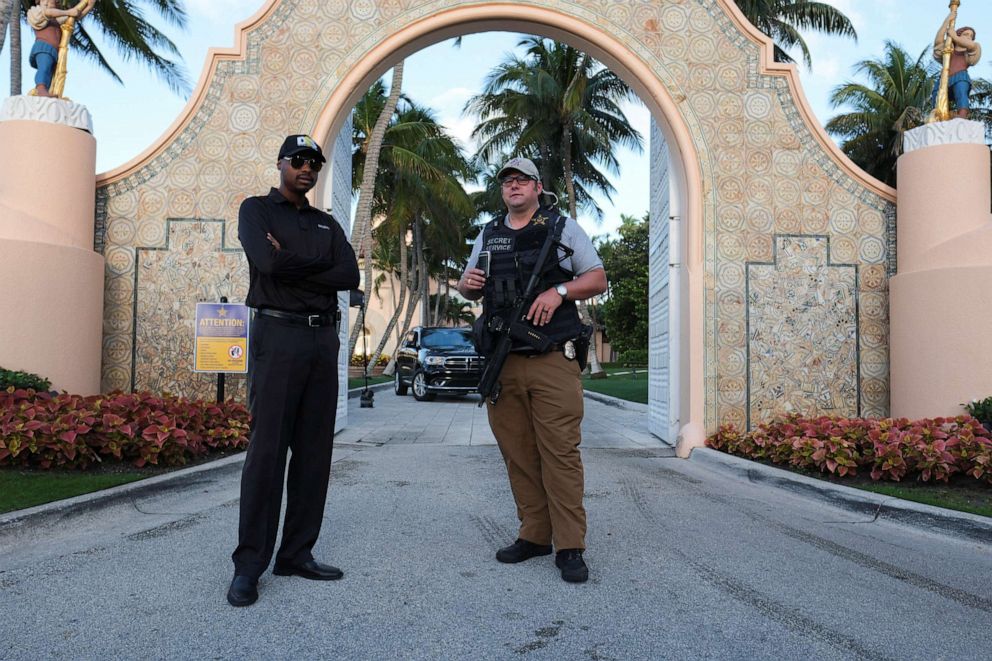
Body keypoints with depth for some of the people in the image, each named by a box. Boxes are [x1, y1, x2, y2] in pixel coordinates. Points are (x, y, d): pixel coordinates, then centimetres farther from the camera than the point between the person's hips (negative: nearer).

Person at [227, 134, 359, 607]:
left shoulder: (327, 224, 20)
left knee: (314, 451, 4)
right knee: (267, 449, -8)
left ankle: (297, 554, 12)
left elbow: (350, 276, 2)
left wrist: (293, 265, -6)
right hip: (277, 334, -5)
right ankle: (248, 566, -1)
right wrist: (321, 264, -1)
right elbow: (269, 261, -14)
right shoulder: (256, 210, 8)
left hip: (323, 339, 5)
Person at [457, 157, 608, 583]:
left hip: (552, 361, -4)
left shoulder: (563, 228, 9)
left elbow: (598, 279, 6)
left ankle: (570, 547, -2)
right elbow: (468, 288, 25)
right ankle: (534, 535, 17)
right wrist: (468, 284, 0)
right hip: (501, 362, 4)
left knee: (560, 452, -8)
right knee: (518, 454, 6)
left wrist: (559, 291, -12)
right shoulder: (488, 236, 20)